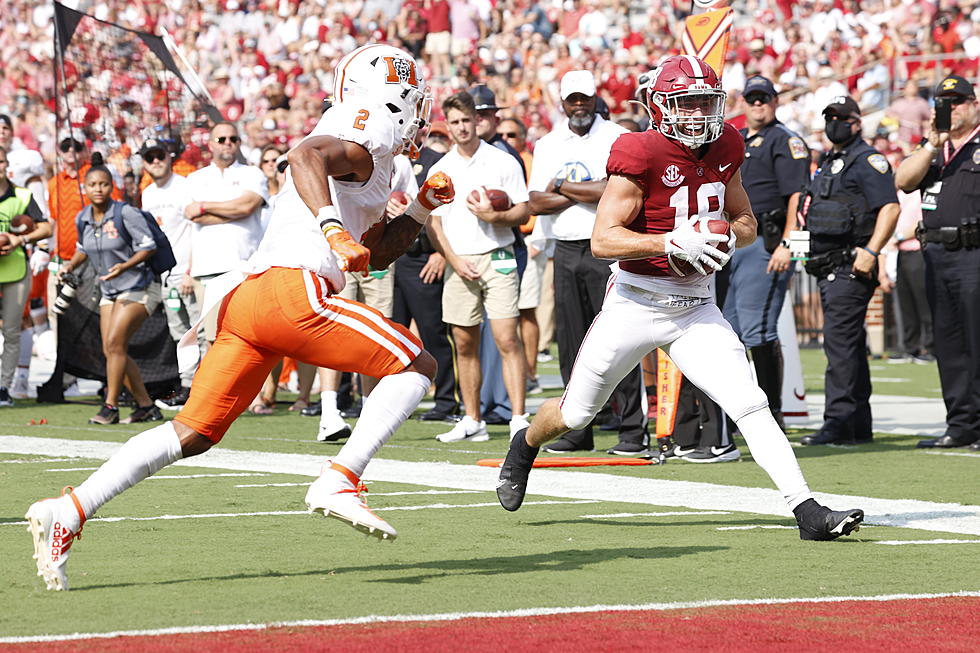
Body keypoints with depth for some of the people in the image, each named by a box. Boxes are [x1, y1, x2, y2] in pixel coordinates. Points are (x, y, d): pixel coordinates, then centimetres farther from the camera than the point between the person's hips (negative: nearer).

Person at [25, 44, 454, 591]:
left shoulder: (365, 158, 31)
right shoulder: (359, 143, 1)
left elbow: (371, 256, 39)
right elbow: (306, 155, -23)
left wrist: (423, 208, 32)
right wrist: (333, 228, -35)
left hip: (245, 298, 9)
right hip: (293, 291, -9)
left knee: (195, 433, 7)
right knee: (416, 366, -1)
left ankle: (71, 510, -2)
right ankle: (339, 482, -14)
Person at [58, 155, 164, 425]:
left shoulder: (126, 213, -17)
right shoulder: (83, 218, 2)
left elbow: (148, 246, -18)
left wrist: (125, 266, -31)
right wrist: (69, 266, 2)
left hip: (139, 286, -7)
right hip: (110, 291, 7)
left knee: (115, 343, -18)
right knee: (111, 350, 2)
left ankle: (110, 407, -11)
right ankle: (146, 406, 11)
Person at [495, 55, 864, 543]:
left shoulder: (723, 148, 2)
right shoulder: (641, 154, -17)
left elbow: (745, 222, 17)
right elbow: (603, 240, -20)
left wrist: (730, 236, -6)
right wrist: (673, 243, -29)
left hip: (695, 308, 4)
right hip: (635, 303, -4)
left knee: (750, 405, -12)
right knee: (576, 414, 13)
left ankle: (807, 511, -17)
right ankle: (525, 446, 46)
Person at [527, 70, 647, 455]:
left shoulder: (615, 139, 0)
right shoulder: (548, 145, 13)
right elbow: (536, 203, 3)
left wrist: (562, 186, -5)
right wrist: (587, 193, -7)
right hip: (566, 250, 5)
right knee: (571, 343, 6)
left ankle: (634, 430, -7)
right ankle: (578, 430, 12)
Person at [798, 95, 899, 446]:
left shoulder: (868, 160, -7)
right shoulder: (828, 164, 21)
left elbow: (890, 207, -17)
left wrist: (870, 252, -25)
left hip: (850, 267, -10)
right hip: (827, 269, 10)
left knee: (840, 341, -15)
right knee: (849, 345, 11)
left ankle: (840, 422, -17)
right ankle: (859, 426, 14)